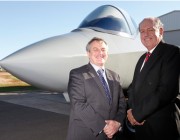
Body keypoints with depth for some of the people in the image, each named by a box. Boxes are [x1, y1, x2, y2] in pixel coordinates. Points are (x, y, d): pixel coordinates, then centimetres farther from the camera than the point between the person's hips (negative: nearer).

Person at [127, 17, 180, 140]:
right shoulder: (143, 58, 13)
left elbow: (167, 90, -22)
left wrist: (137, 114, -16)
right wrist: (132, 109, -5)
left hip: (160, 126, -7)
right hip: (140, 124, 7)